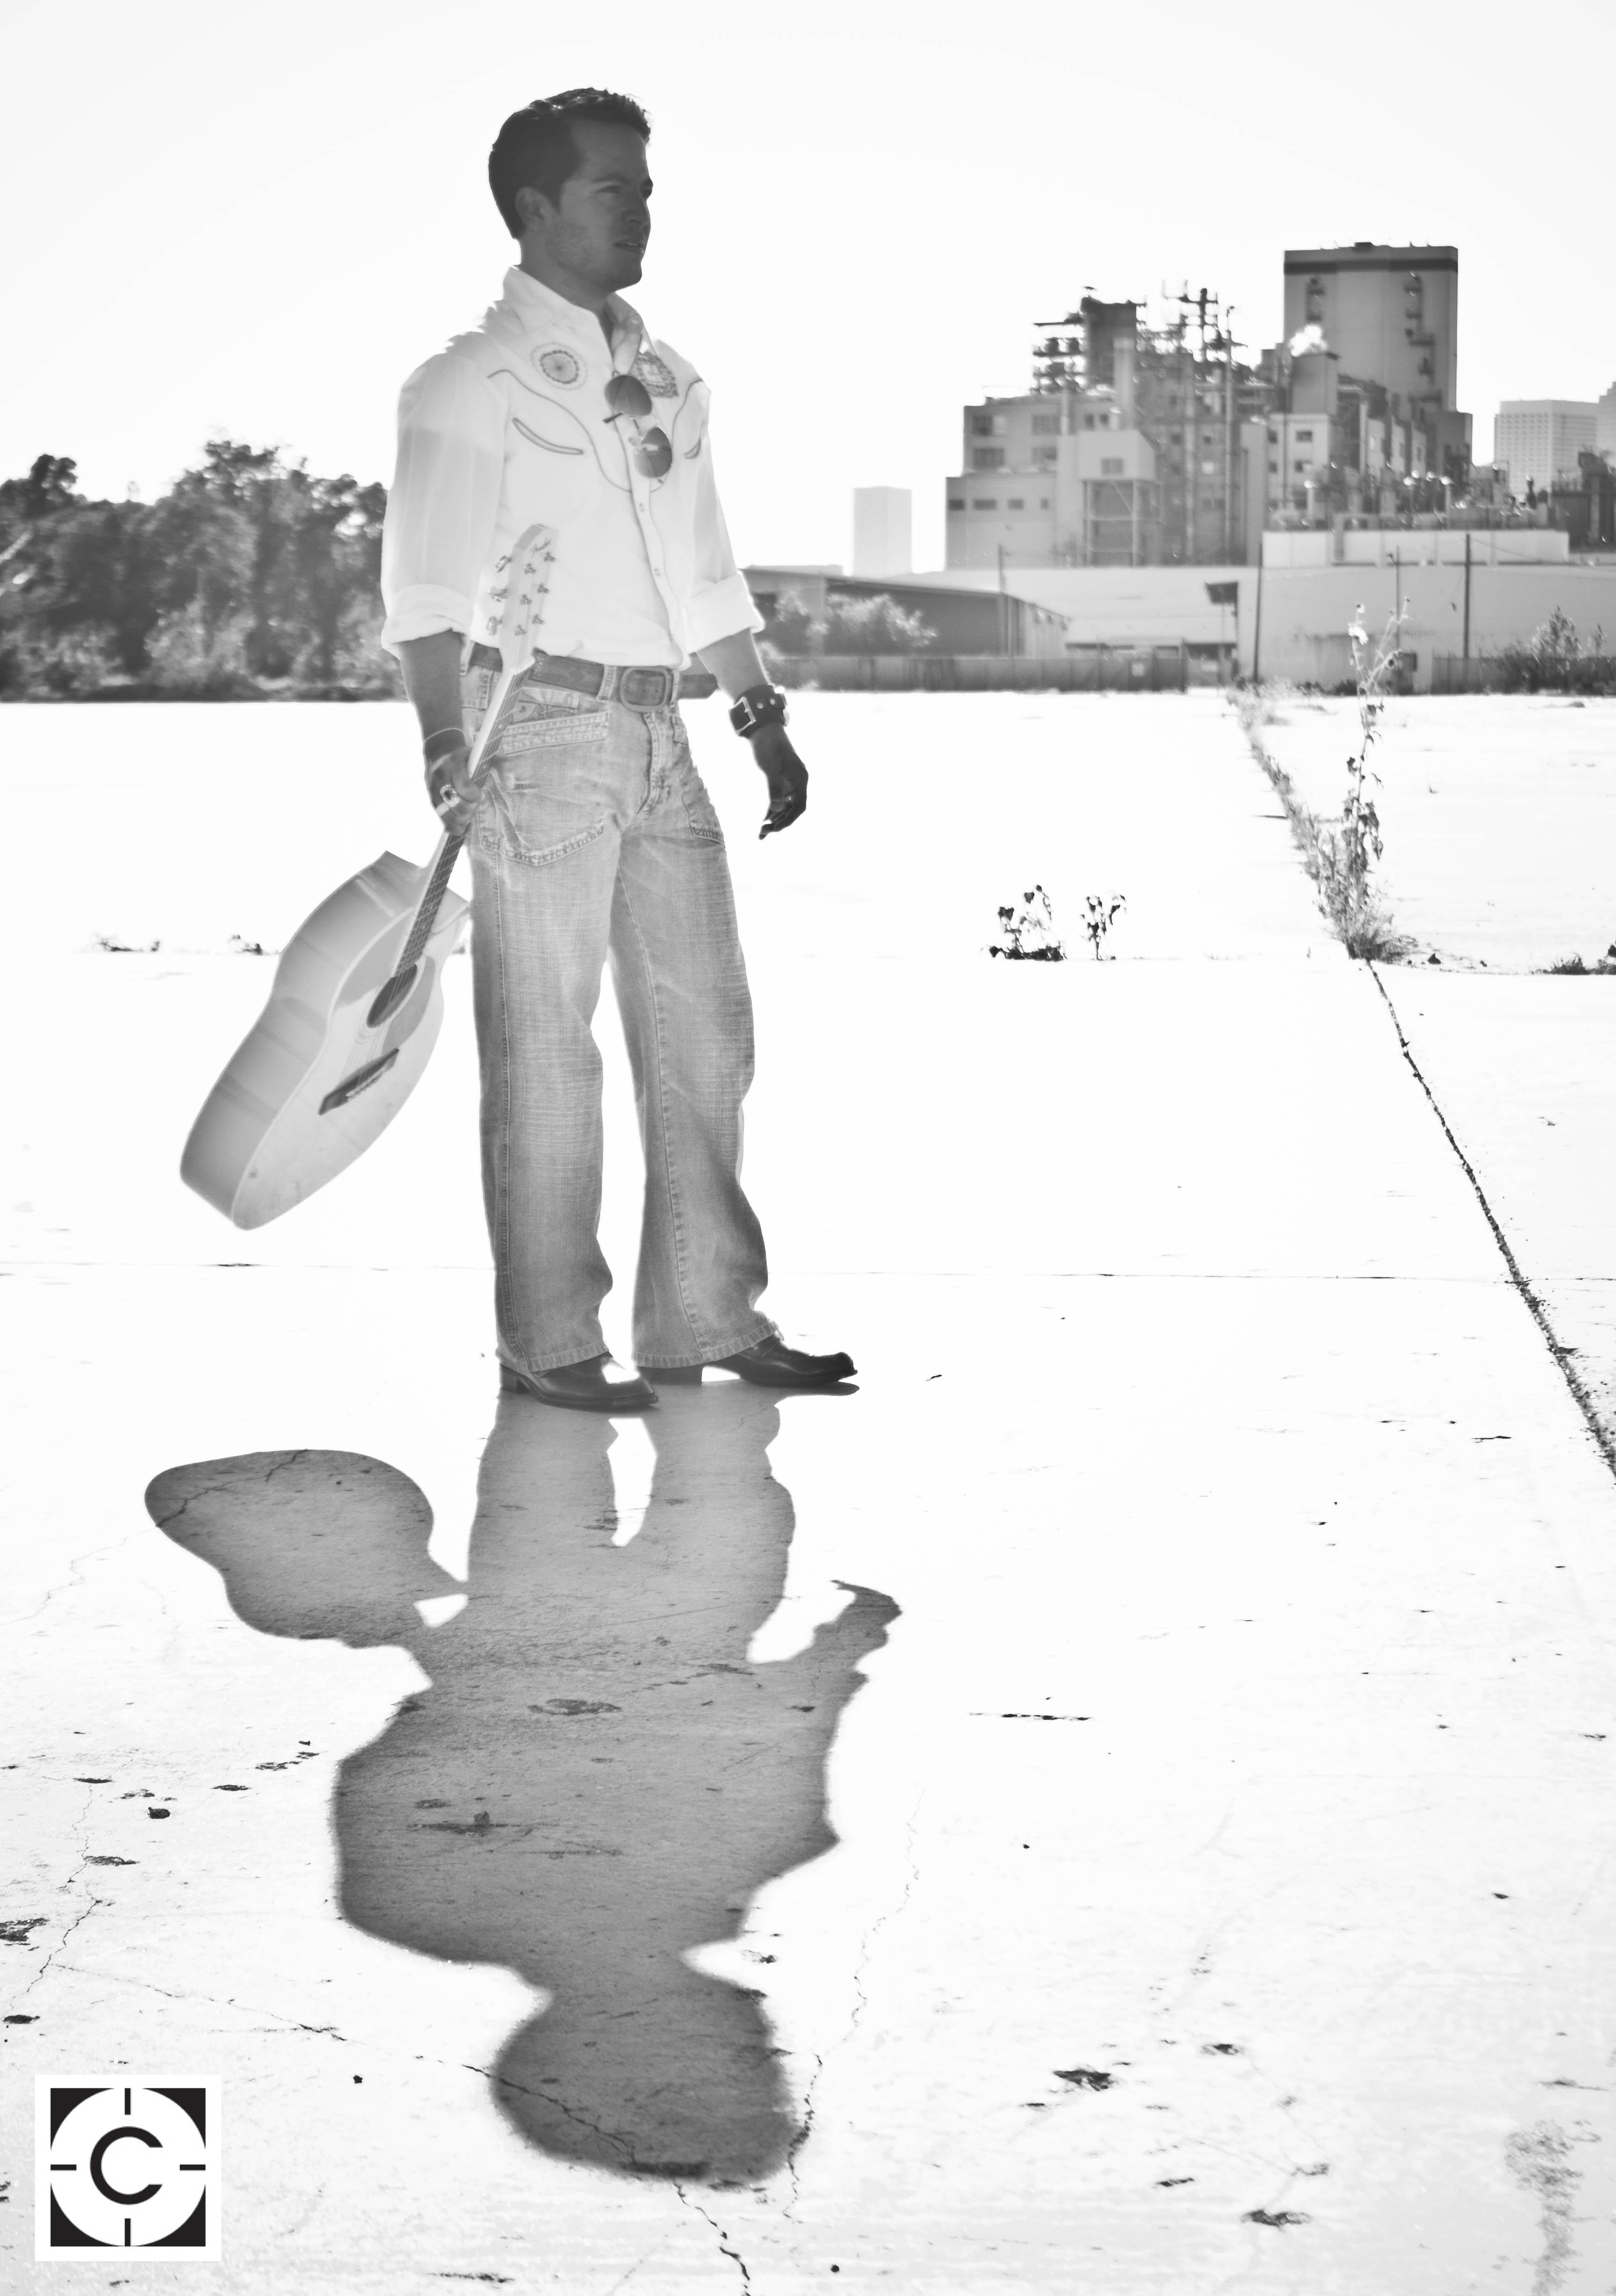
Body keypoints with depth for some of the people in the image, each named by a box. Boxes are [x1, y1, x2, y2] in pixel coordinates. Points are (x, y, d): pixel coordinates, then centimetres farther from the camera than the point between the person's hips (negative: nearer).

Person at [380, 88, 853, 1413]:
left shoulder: (665, 382, 17)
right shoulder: (475, 384, -5)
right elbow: (427, 587, -12)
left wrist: (764, 717, 17)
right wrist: (446, 746, -24)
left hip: (660, 736, 7)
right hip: (539, 730, -7)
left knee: (705, 1032, 8)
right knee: (545, 1049, -3)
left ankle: (709, 1315, 18)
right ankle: (548, 1342, 5)